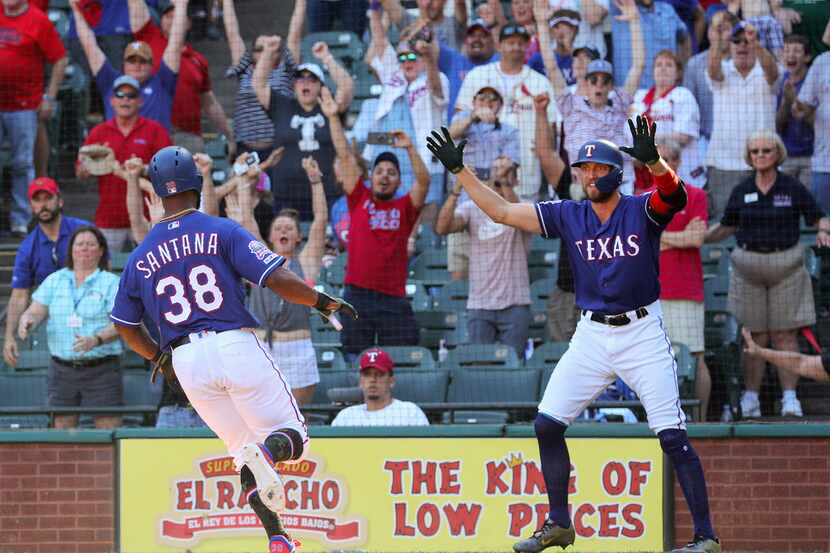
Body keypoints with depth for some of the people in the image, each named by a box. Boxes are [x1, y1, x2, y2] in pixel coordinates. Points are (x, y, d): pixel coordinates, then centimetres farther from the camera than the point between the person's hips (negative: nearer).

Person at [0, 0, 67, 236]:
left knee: (23, 164, 3)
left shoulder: (38, 21, -7)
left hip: (23, 105, -3)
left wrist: (50, 98, -7)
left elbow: (60, 60, -5)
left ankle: (20, 221, 10)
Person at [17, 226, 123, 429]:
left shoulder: (112, 283, 1)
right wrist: (27, 322, -18)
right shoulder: (54, 281, 12)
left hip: (100, 370, -3)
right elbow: (36, 311, 6)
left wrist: (96, 340, -26)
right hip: (62, 369, 3)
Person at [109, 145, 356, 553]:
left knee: (242, 450, 16)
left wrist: (159, 359, 34)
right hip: (236, 347, -3)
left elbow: (125, 327, 17)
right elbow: (277, 279, -11)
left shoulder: (139, 259, 10)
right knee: (292, 436, 4)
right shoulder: (222, 232, -2)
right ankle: (269, 452, -32)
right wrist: (324, 302, 3)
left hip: (186, 363, 3)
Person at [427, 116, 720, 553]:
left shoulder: (642, 211, -6)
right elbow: (501, 211, 4)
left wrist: (652, 160, -48)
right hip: (592, 336, 5)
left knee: (672, 434, -11)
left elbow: (674, 194, -28)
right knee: (547, 424, 0)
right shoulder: (568, 216, 5)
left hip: (641, 333, -5)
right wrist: (459, 169, -3)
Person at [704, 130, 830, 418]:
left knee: (785, 334, -3)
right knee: (754, 335, 2)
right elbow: (726, 227, 15)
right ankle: (750, 399, 6)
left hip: (785, 264, -2)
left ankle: (790, 398, -2)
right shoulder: (742, 191, 5)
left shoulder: (793, 188, -1)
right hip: (749, 264, 2)